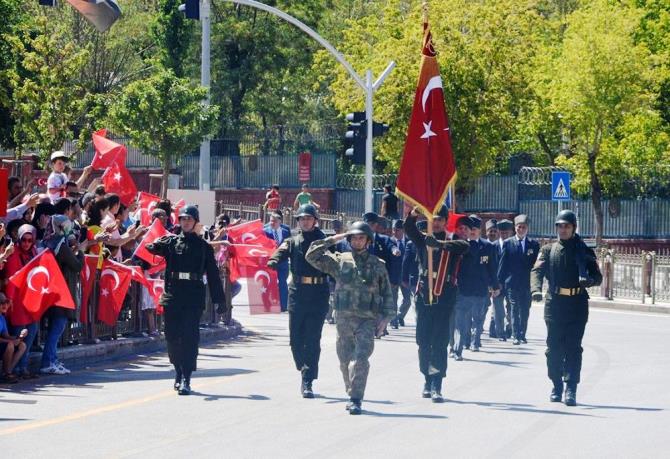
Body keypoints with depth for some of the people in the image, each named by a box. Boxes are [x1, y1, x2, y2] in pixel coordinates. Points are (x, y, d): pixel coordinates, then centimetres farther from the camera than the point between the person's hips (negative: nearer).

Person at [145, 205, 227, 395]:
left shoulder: (203, 246, 8)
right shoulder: (171, 241, 11)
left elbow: (213, 274, 8)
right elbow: (152, 248, -7)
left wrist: (219, 299, 6)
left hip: (194, 297, -2)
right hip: (172, 294, 2)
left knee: (189, 337, -8)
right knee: (172, 336, 6)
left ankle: (186, 379, -10)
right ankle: (179, 372, 25)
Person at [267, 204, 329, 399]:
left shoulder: (324, 241, 5)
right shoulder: (292, 242, 10)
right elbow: (282, 251, -9)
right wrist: (273, 261, -31)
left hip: (318, 294, -3)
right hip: (297, 292, 3)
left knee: (312, 340, -6)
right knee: (296, 338, 6)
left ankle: (307, 382, -5)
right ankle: (304, 371, 28)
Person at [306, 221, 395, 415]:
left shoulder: (377, 265, 7)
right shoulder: (339, 261, 7)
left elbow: (387, 294, 11)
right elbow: (312, 256, 1)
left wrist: (385, 318, 2)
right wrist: (333, 240, -1)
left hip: (368, 320, -2)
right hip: (344, 319, 2)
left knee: (360, 359, -16)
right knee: (346, 361, 9)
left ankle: (355, 399, -16)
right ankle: (352, 394, 27)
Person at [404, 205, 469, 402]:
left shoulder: (451, 242, 2)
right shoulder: (423, 240, 9)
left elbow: (465, 245, -19)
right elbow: (409, 229, -8)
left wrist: (440, 244, -35)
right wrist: (414, 214, -30)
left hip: (444, 299, -3)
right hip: (424, 297, 3)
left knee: (440, 343, -7)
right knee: (423, 342, 7)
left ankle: (437, 385, -10)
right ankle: (427, 380, 20)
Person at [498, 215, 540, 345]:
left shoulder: (534, 244, 6)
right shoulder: (508, 243, 4)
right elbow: (503, 264, 3)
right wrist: (500, 281, -2)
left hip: (527, 284, 1)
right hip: (512, 283, -1)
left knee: (525, 311, 3)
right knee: (514, 310, -1)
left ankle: (522, 335, 12)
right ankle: (516, 336, 1)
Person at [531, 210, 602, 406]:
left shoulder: (584, 251, 7)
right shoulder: (549, 250, 9)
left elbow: (598, 277, 6)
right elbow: (537, 271, -3)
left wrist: (589, 280, -18)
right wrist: (536, 289, -23)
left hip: (577, 303, -1)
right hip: (554, 302, 2)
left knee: (573, 347, -6)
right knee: (554, 347, 4)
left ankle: (571, 389, -7)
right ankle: (556, 386, 15)